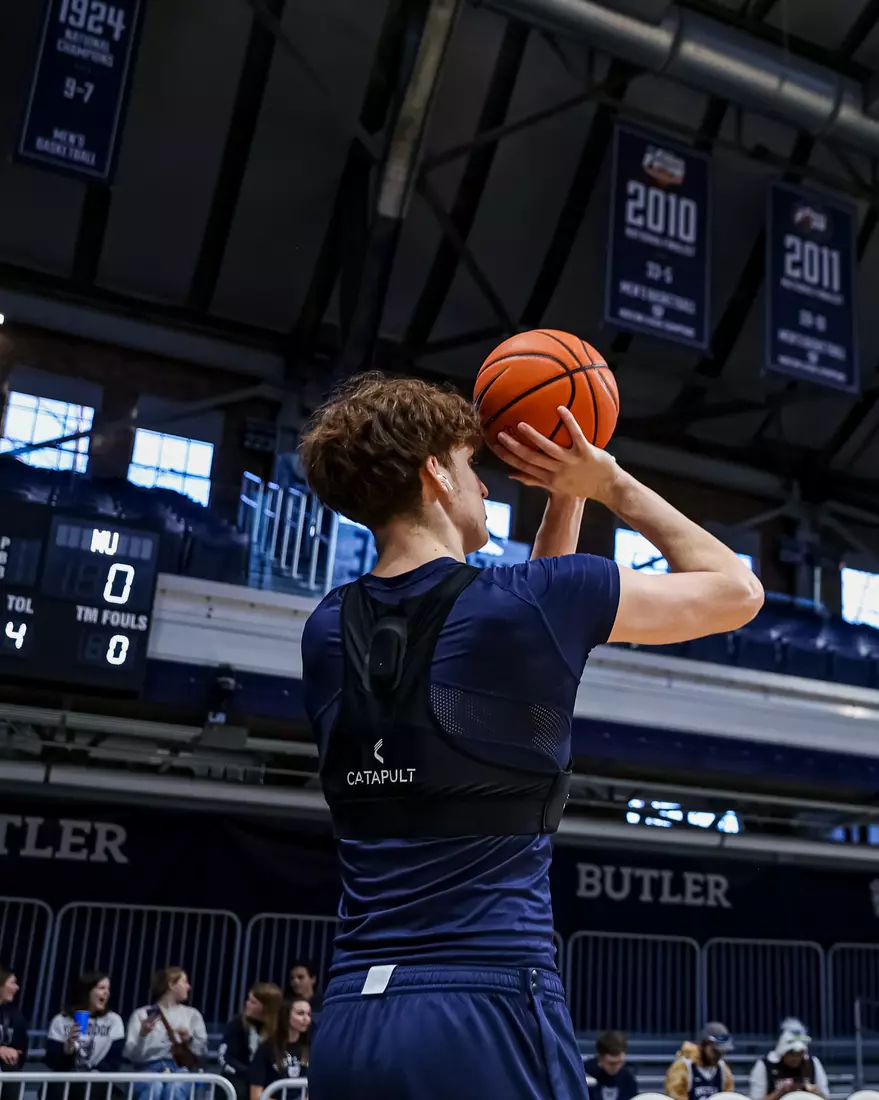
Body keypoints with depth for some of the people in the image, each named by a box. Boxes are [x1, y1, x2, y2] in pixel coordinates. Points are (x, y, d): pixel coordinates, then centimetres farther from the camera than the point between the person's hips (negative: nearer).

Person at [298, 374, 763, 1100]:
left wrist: (566, 499, 22)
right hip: (489, 1014, -6)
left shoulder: (329, 630, 8)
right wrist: (610, 485, 12)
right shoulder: (533, 601, -10)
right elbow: (737, 591, 6)